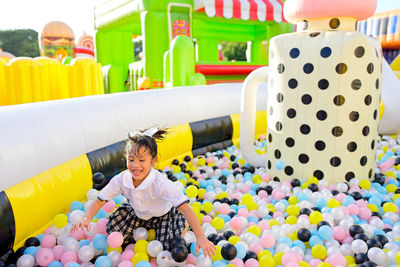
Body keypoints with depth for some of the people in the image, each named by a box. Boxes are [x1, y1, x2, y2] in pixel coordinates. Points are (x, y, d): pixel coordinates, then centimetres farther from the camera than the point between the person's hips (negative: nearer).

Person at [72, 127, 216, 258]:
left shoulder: (161, 183, -38)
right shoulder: (121, 179, -25)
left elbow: (185, 208, -42)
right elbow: (100, 200, -13)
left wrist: (201, 237, -48)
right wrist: (86, 219, -33)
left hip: (163, 215, -4)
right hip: (136, 213, 4)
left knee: (169, 250, -16)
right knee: (112, 231, -7)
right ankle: (145, 232, 15)